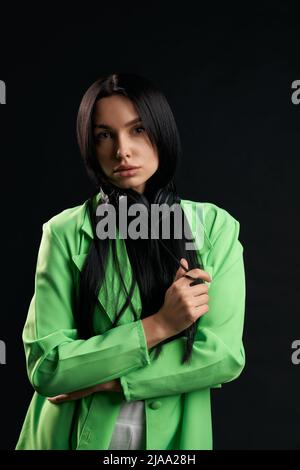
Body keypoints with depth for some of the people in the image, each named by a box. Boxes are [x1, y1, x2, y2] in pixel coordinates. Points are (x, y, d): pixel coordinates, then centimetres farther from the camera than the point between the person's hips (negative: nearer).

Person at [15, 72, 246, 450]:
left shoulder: (214, 225, -9)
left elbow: (224, 355, -14)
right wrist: (157, 326, -22)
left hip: (173, 436, 1)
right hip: (75, 435, 0)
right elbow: (45, 365, -15)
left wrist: (102, 379, -17)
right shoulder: (65, 232, -12)